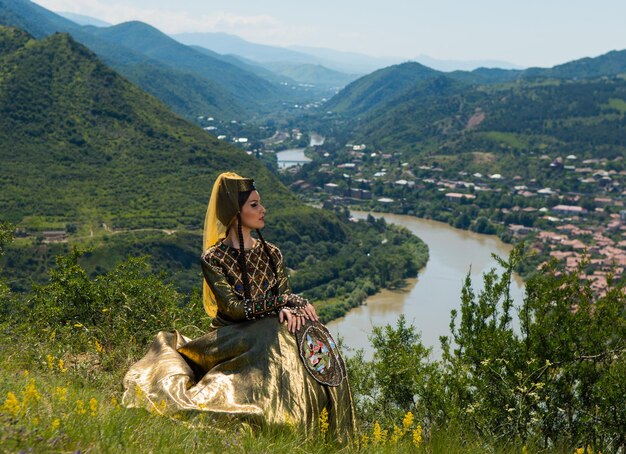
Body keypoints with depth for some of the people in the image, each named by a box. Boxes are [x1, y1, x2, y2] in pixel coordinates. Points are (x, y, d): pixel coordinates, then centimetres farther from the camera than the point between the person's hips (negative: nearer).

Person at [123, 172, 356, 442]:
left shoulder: (271, 253, 11)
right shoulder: (213, 258, -4)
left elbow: (288, 299, 5)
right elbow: (233, 308, -13)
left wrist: (288, 311, -19)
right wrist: (283, 301, -13)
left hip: (269, 332, 5)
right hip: (231, 337, -5)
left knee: (312, 340, -25)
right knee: (277, 342, -35)